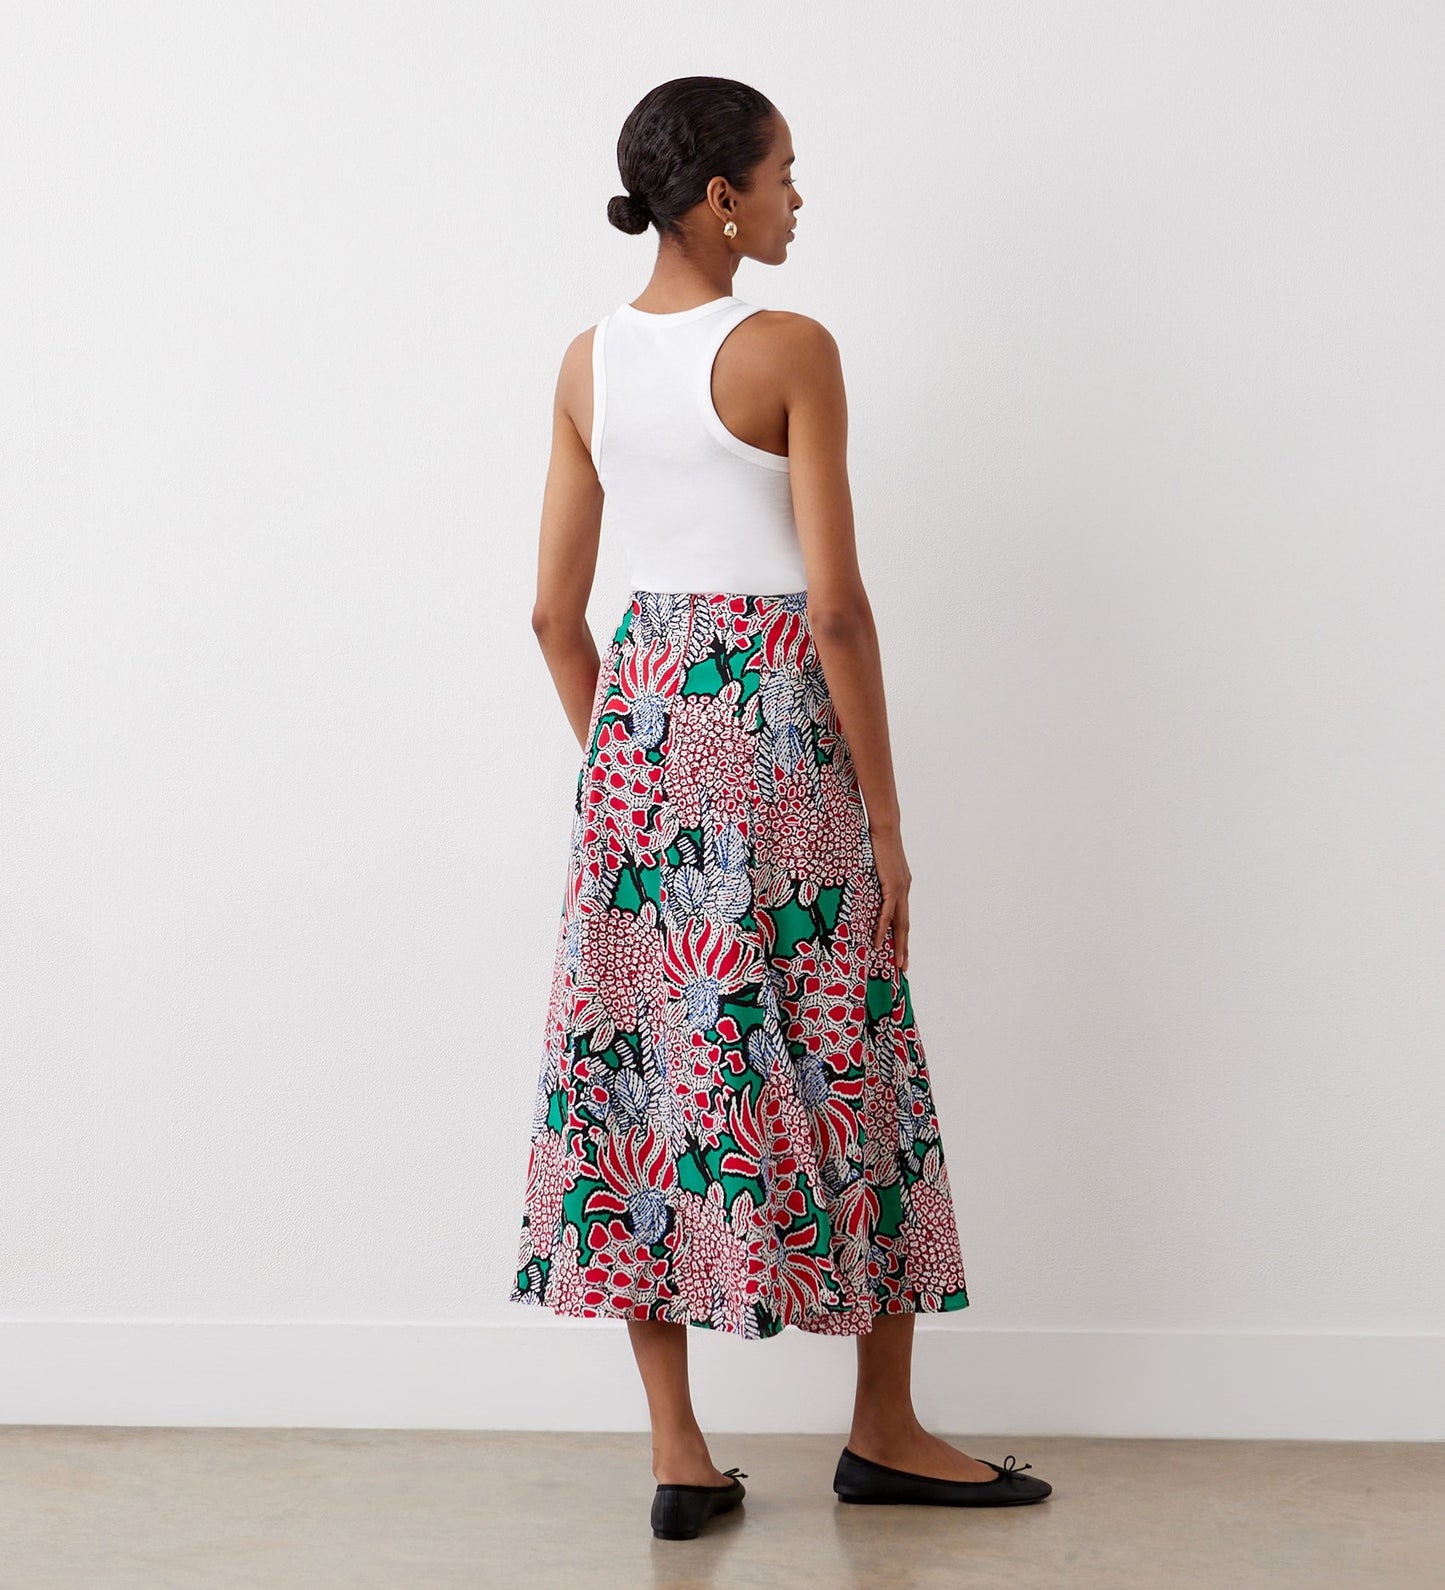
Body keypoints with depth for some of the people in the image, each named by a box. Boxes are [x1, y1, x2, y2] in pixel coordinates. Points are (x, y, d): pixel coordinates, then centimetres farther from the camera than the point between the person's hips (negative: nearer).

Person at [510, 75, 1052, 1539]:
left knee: (639, 1057, 8)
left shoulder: (588, 362, 7)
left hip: (641, 723, 6)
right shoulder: (788, 350, -11)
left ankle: (678, 1451, 13)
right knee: (839, 1070, 7)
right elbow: (836, 607, -14)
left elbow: (554, 614, 8)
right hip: (779, 723, -6)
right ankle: (885, 1432, 20)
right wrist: (887, 822, -7)